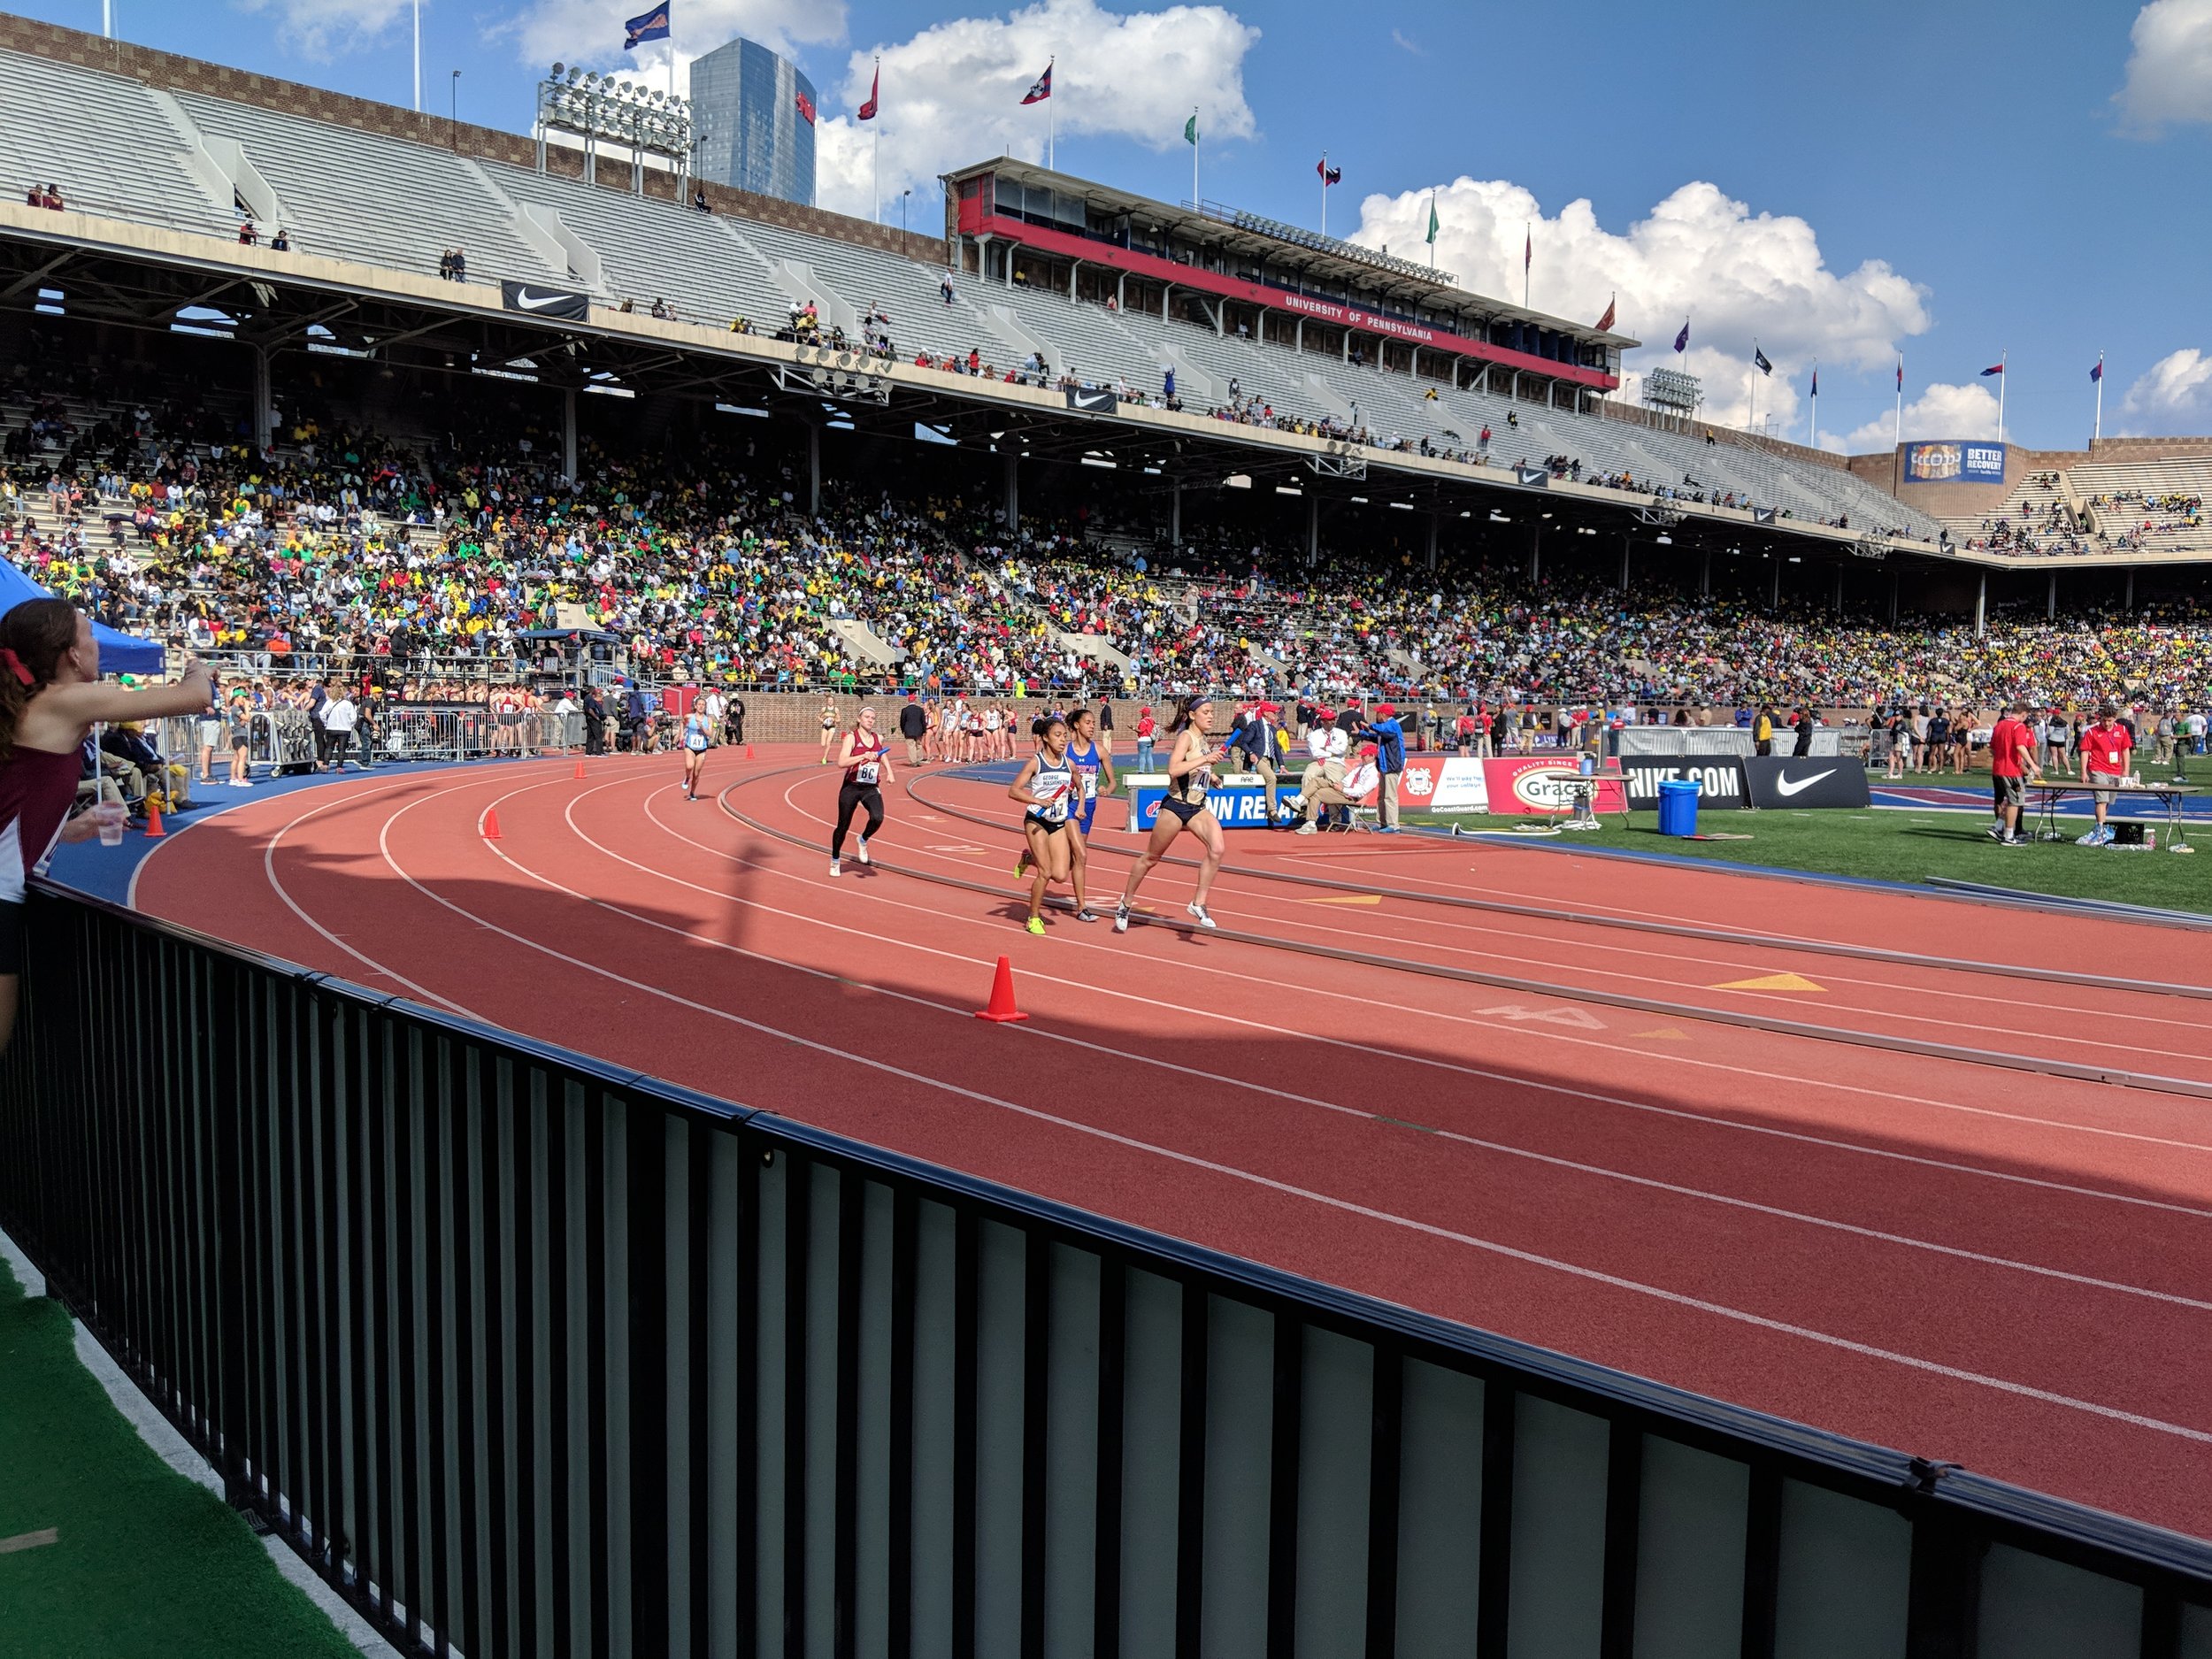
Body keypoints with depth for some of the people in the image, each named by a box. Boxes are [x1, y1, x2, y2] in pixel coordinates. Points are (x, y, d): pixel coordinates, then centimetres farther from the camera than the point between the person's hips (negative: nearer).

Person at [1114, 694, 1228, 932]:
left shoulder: (1204, 740, 9)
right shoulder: (1186, 737, -14)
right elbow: (1173, 769, -30)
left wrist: (1211, 775, 18)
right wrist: (1205, 759, -32)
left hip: (1198, 808, 6)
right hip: (1176, 806, -6)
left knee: (1216, 849, -19)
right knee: (1151, 857, 8)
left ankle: (1198, 904, -10)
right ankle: (1126, 903, 27)